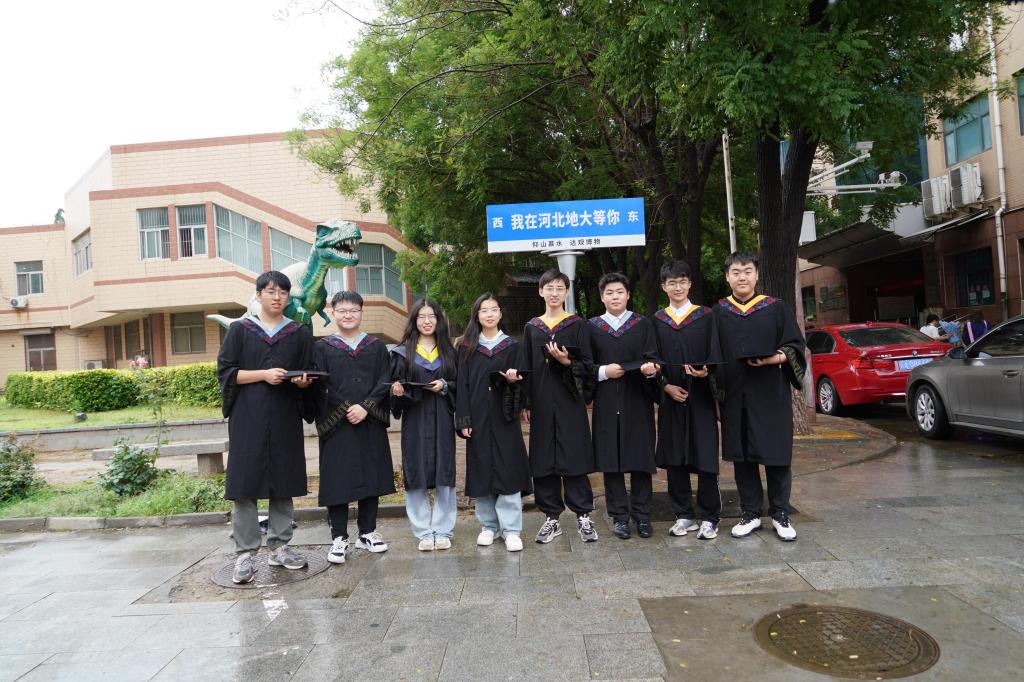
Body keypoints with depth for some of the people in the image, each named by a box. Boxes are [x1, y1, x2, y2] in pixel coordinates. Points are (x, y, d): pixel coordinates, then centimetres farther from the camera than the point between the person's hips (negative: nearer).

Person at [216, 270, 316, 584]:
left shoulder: (300, 333, 10)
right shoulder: (239, 330, 5)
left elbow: (310, 376, 11)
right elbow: (225, 371, -1)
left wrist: (303, 381, -12)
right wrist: (263, 374, -15)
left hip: (285, 418, 2)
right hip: (248, 417, -2)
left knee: (283, 482, 6)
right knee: (245, 484, -3)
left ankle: (279, 546, 17)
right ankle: (245, 553, 5)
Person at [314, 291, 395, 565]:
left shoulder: (376, 346, 9)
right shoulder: (322, 347, 5)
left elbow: (384, 381, 0)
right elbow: (320, 386, -3)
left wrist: (365, 407, -13)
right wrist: (346, 409, -14)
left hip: (371, 423, 2)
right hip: (336, 424, -2)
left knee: (371, 477, 7)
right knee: (337, 480, 0)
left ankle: (367, 532, 20)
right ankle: (339, 538, 11)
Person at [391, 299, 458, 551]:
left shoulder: (448, 351, 10)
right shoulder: (403, 352, 5)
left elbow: (458, 385, 11)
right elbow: (395, 386, 5)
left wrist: (445, 386, -9)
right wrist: (397, 392, -17)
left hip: (442, 421, 1)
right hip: (414, 422, -1)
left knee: (444, 476, 2)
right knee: (416, 477, 1)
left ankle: (442, 530, 14)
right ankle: (424, 532, 14)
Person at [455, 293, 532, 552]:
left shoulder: (511, 346, 7)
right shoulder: (466, 347, 7)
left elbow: (518, 382, 6)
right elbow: (462, 385, 3)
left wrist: (511, 379, -18)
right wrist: (463, 420, -5)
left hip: (504, 418, -1)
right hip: (478, 418, 1)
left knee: (508, 470, -3)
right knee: (481, 471, 5)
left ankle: (511, 529, 4)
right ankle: (488, 525, 19)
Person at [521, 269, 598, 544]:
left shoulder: (578, 325, 4)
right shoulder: (531, 328, 11)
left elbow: (587, 365, 2)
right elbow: (526, 368, 11)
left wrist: (567, 361, -18)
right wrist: (526, 403, 6)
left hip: (570, 402, -2)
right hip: (542, 403, 3)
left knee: (574, 458, -2)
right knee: (543, 460, 4)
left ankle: (583, 516, 10)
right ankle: (551, 518, 15)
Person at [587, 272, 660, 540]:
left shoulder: (643, 324, 7)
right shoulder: (592, 327, 7)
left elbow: (652, 358, -1)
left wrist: (650, 368, -23)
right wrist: (603, 371, -12)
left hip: (637, 401, 0)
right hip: (606, 403, 0)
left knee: (640, 458, 3)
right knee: (611, 459, 3)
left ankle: (642, 515, 16)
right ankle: (619, 516, 14)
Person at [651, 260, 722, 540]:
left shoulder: (706, 316, 4)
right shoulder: (657, 321, 8)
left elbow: (716, 354, 2)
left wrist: (706, 372, -18)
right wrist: (666, 386, -7)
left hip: (701, 396, -2)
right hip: (670, 398, 2)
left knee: (705, 458, -2)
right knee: (674, 459, 6)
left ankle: (709, 518, 11)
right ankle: (683, 515, 18)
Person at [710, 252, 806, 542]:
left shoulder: (776, 308, 4)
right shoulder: (718, 313, 8)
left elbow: (795, 346, 2)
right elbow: (712, 353, 7)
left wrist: (776, 358, -17)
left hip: (771, 394, -1)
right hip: (735, 396, 2)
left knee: (776, 454, 3)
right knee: (742, 456, 7)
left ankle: (780, 515, 18)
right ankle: (750, 514, 19)